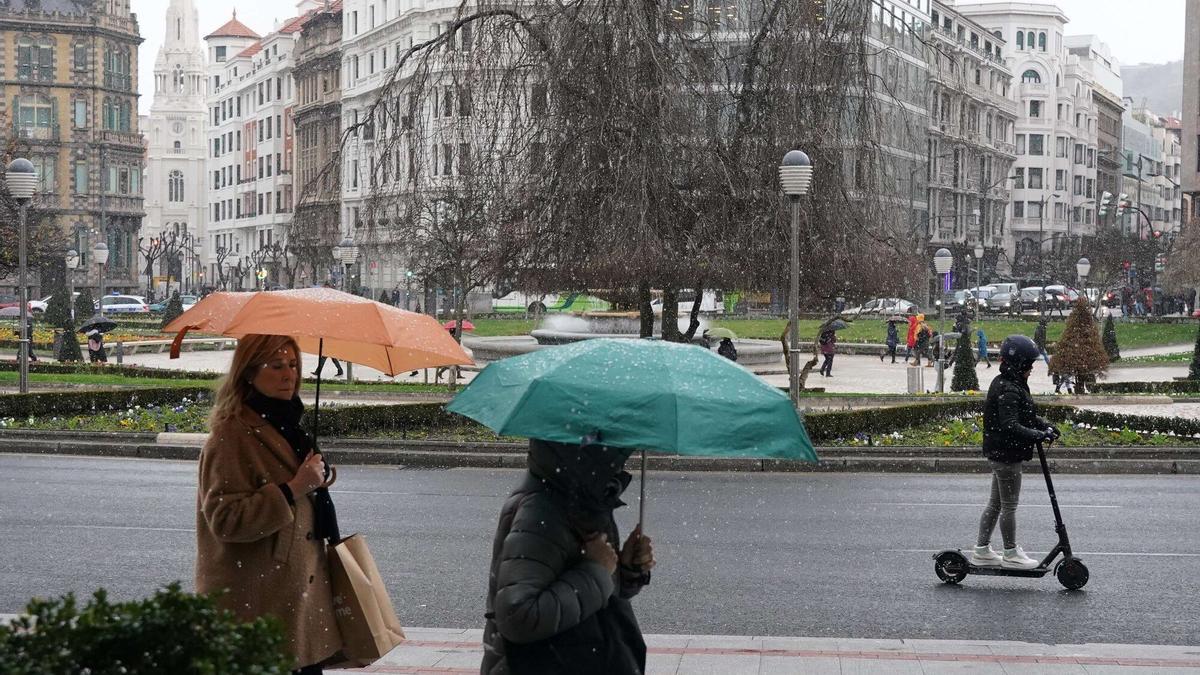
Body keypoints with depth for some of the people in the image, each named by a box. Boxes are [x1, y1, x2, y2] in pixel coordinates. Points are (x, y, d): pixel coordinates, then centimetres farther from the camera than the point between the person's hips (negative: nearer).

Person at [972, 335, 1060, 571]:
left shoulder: (1007, 384, 12)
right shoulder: (1008, 391, -22)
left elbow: (1025, 416, 21)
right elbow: (1010, 426, -30)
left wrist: (1044, 425, 7)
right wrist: (1038, 435, -32)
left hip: (1000, 454, 11)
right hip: (1006, 455, -11)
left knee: (995, 503, 16)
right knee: (1009, 505, 0)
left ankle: (981, 549, 22)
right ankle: (1011, 554, 10)